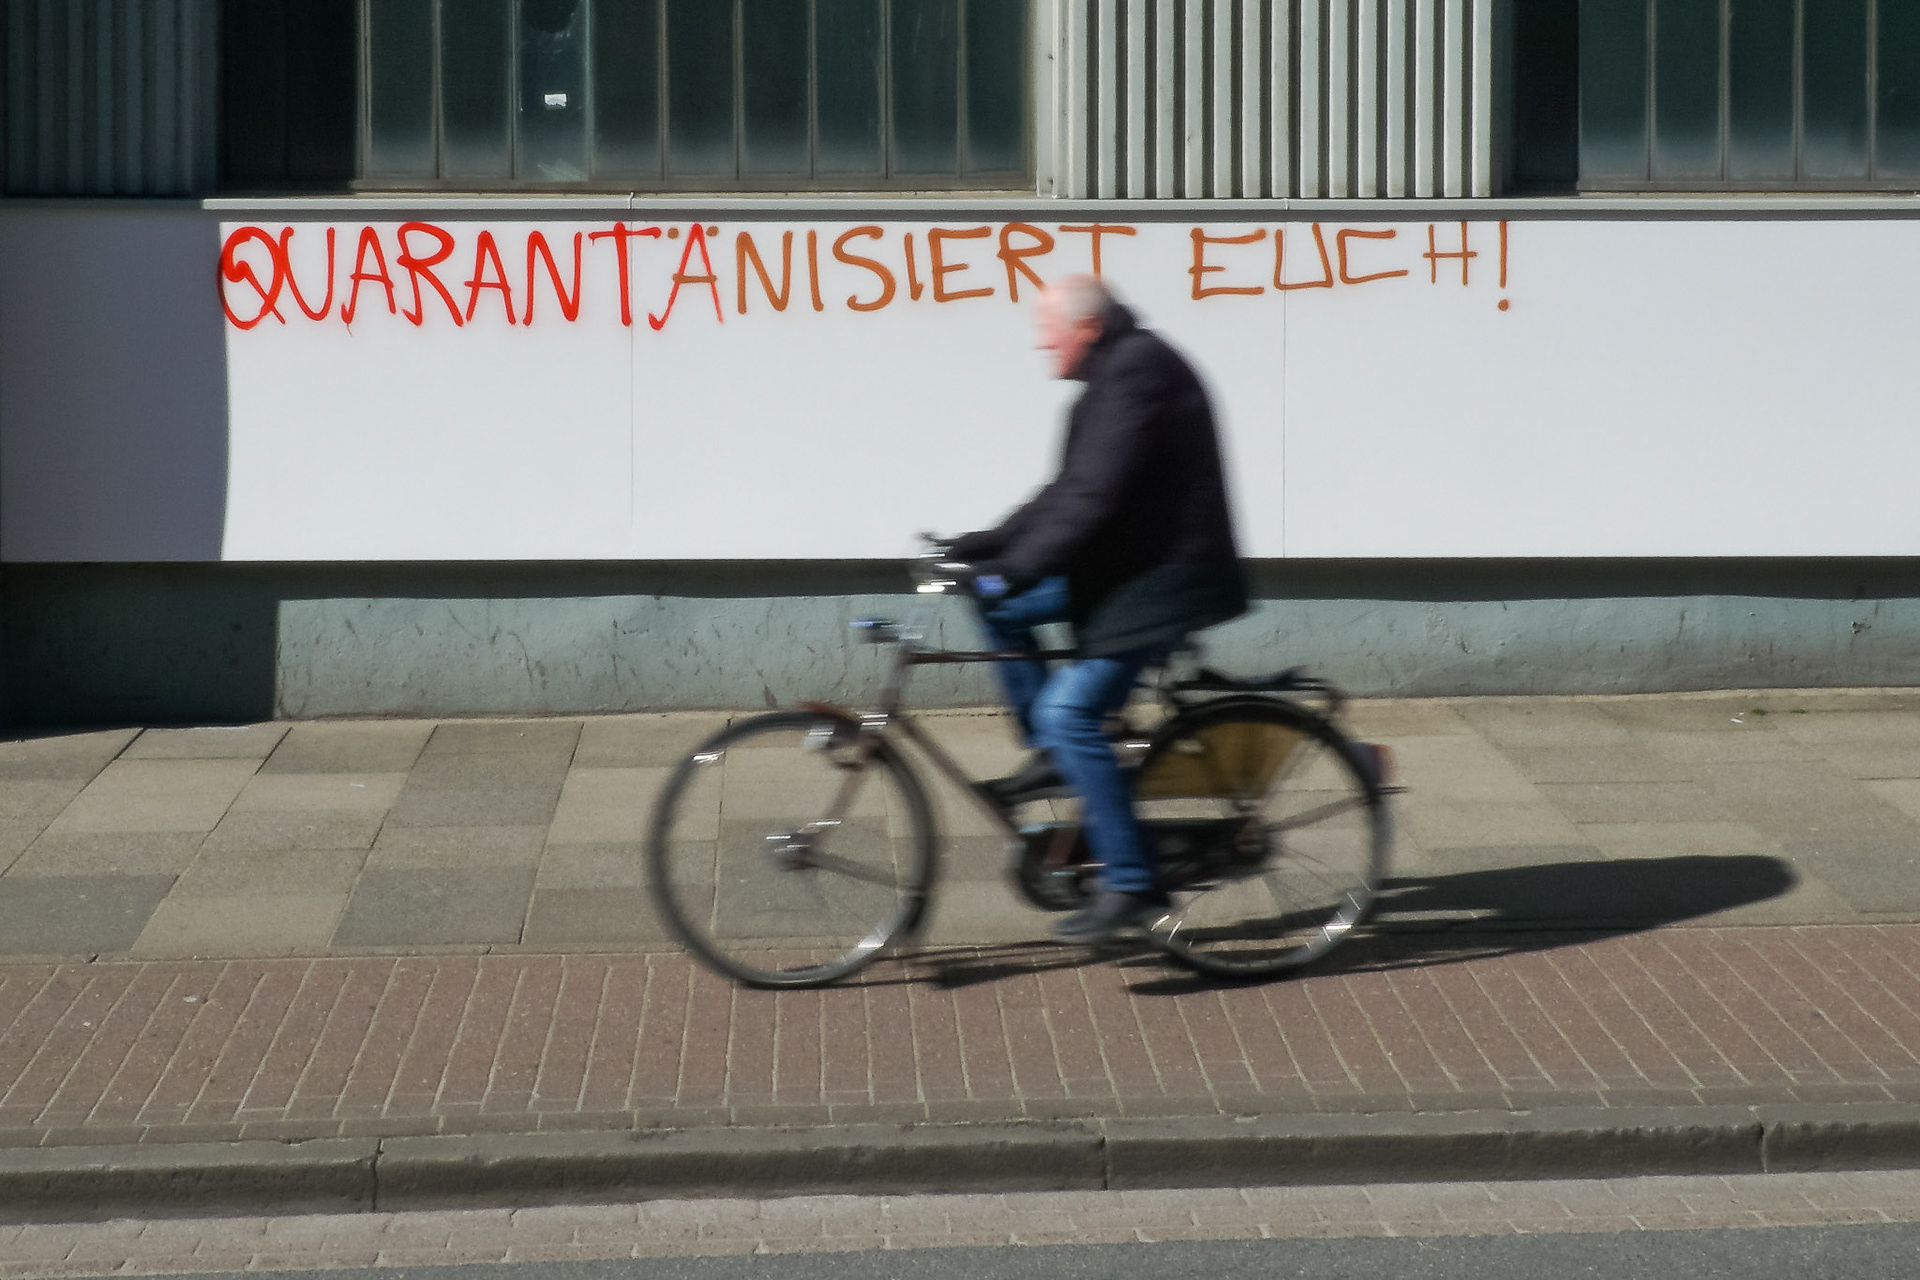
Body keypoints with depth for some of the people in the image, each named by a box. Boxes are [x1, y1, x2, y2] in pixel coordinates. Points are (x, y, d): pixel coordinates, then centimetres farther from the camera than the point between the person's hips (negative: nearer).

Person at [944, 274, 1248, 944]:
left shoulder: (1137, 369, -17)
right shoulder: (1113, 377, 16)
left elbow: (1096, 494, -25)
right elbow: (1069, 493, 18)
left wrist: (1017, 569, -27)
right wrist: (982, 546, 12)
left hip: (1164, 577, -11)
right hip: (1126, 565, 11)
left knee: (1071, 712, -16)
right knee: (992, 602, 8)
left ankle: (1131, 883, -11)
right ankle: (1051, 754, 12)